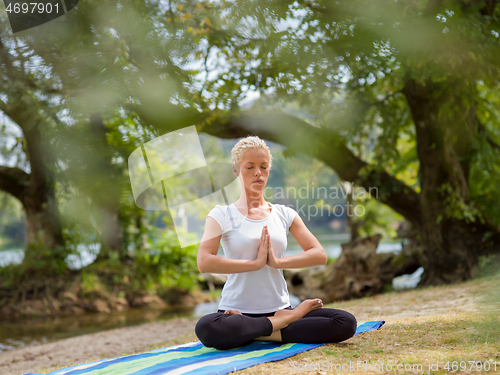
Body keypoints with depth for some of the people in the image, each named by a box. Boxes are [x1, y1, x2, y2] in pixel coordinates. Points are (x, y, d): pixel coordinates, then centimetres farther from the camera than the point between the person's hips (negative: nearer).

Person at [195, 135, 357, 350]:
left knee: (346, 323, -19)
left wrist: (278, 262, -11)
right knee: (207, 329, -39)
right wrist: (255, 263, -14)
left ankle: (261, 334, -14)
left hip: (280, 307, 3)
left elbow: (320, 255, 3)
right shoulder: (221, 215, 3)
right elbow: (204, 262, -13)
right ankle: (289, 319, -18)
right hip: (238, 311, -2)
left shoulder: (284, 214, 12)